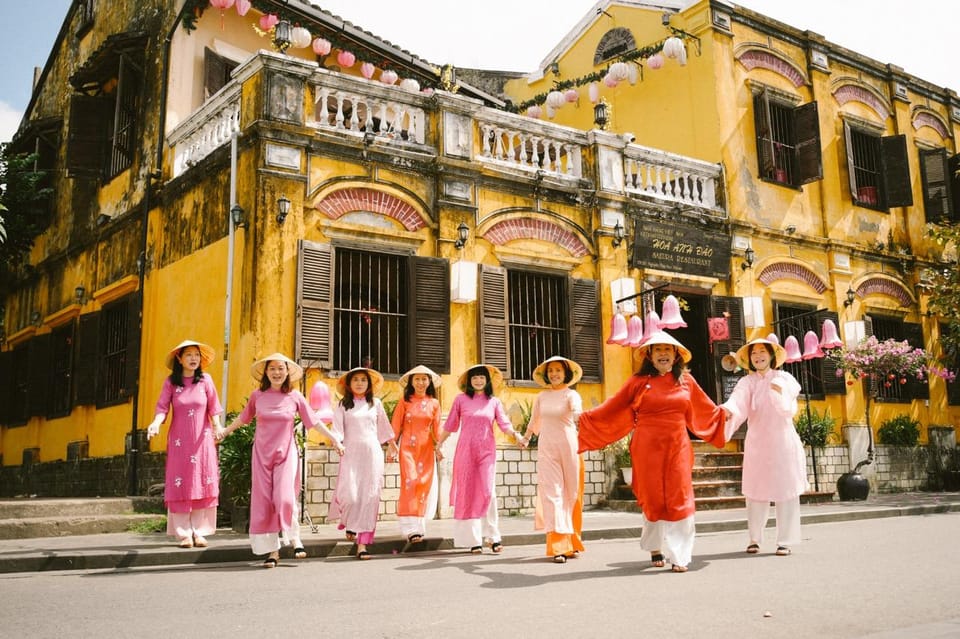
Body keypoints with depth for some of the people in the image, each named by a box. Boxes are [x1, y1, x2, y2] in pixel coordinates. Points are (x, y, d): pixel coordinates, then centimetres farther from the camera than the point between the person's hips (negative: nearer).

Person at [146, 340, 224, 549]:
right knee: (180, 485, -3)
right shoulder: (170, 382, 1)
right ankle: (183, 534, 1)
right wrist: (156, 423, -25)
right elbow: (162, 406, -6)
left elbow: (213, 407, 0)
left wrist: (217, 425, -17)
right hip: (179, 440, 0)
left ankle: (199, 532, 4)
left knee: (202, 484, -1)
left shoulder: (206, 380, 2)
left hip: (201, 439, 1)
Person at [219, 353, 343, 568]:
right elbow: (243, 417, 18)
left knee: (285, 497, -17)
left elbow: (314, 421, 4)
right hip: (262, 453, 2)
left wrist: (335, 439, 4)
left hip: (286, 453, -2)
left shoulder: (295, 396, -2)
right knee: (263, 501, 0)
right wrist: (224, 432, 24)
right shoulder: (257, 396, 1)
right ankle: (272, 550, 8)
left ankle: (294, 538, 5)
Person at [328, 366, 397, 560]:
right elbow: (338, 429, 0)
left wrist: (392, 445, 29)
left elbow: (384, 427, 22)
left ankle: (362, 544, 1)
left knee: (369, 497, -3)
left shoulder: (376, 403, 12)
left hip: (372, 453, 2)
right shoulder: (343, 405, 6)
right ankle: (349, 523, 21)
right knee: (350, 495, -15)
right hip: (351, 453, -2)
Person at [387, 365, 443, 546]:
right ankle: (411, 529, -13)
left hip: (426, 448, 2)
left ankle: (419, 525, 12)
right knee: (409, 482, -13)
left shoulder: (434, 403, 8)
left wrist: (439, 446, -2)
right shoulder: (404, 402, 3)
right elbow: (396, 426, 2)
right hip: (408, 447, -2)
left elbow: (437, 428, 9)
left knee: (423, 484, 1)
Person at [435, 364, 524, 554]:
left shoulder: (494, 402, 8)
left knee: (487, 492, -9)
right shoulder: (461, 399, 5)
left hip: (487, 451, 0)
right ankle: (473, 539, 6)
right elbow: (450, 425, 10)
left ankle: (493, 536, -1)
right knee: (467, 493, 1)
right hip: (465, 451, 0)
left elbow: (504, 424, 0)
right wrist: (438, 445, 10)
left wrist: (515, 434, -18)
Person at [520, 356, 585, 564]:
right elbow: (534, 421, 26)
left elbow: (577, 413, -23)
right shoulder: (542, 397, 9)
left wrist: (579, 417, -46)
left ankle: (571, 542, 20)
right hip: (546, 448, 2)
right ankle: (559, 547, -14)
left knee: (570, 494, 4)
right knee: (552, 493, -8)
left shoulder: (571, 395, -2)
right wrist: (526, 438, 39)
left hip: (568, 446, -2)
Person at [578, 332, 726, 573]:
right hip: (648, 449, -1)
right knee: (652, 500, 5)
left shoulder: (686, 380, 8)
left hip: (677, 448, 1)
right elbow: (612, 408, 2)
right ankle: (655, 548, 24)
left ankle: (679, 556, 1)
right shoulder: (639, 381, 1)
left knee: (679, 500, -3)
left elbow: (706, 409, 22)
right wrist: (585, 418, -2)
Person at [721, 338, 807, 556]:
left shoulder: (785, 379, 4)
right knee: (756, 492, 0)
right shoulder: (747, 382, 2)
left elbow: (789, 411, -5)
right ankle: (754, 538, 13)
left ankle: (785, 541, 7)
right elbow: (738, 402, -18)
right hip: (757, 443, 0)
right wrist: (726, 410, -40)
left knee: (786, 491, -1)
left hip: (783, 442, 0)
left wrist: (780, 396, -25)